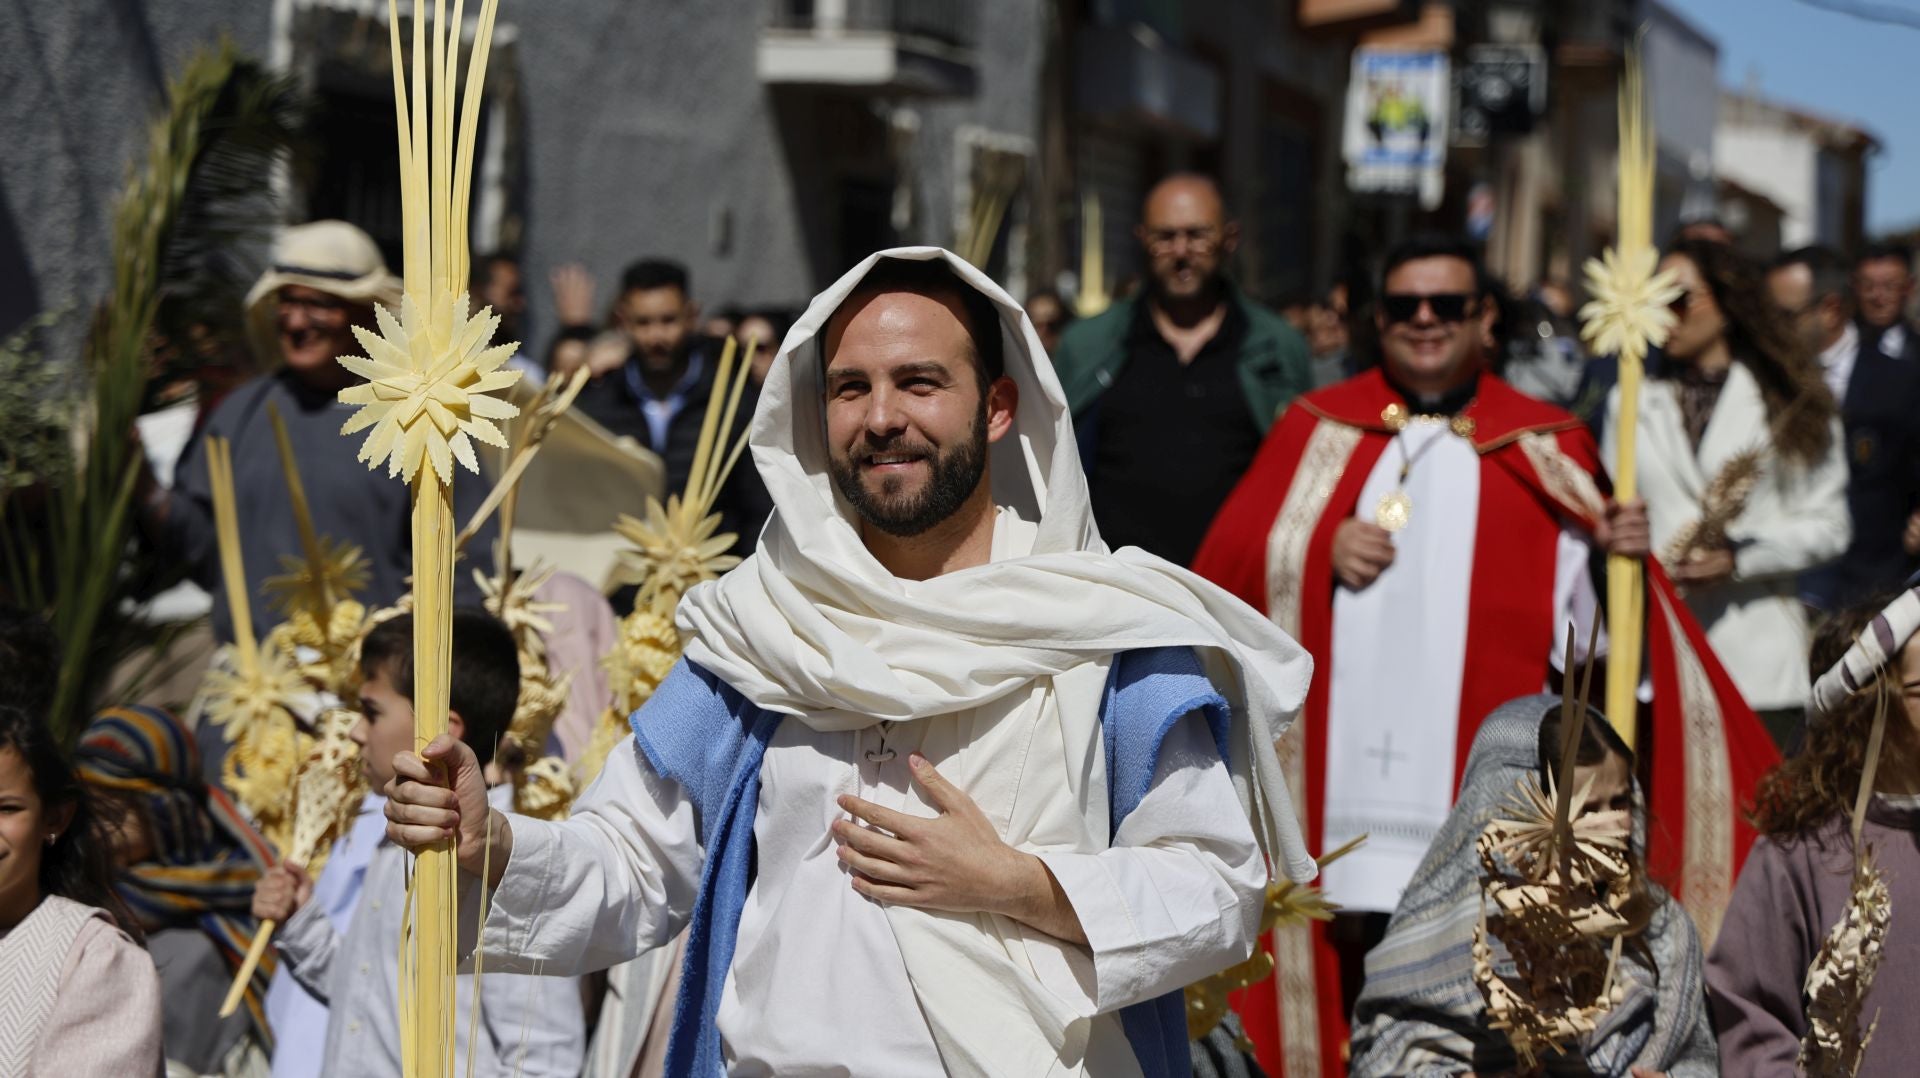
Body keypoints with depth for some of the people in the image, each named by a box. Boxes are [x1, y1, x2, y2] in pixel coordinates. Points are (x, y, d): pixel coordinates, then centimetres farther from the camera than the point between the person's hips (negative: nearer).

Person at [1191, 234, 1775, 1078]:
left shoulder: (1543, 450, 10)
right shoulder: (1319, 430, 13)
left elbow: (1582, 613, 5)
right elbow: (1228, 560, 7)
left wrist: (1619, 557, -15)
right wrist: (1321, 550, -9)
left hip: (1486, 776, -1)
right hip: (1353, 749, 1)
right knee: (1359, 954, 0)